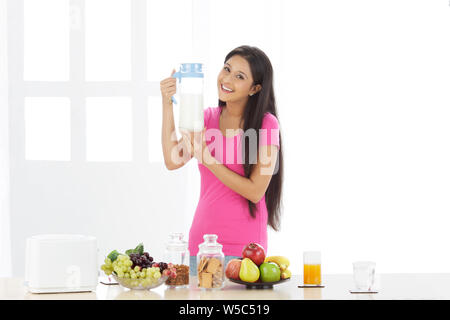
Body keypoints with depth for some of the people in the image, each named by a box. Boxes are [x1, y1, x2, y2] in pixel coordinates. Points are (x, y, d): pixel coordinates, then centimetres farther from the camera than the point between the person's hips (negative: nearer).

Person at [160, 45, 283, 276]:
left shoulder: (266, 124, -7)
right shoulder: (208, 118, 8)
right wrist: (168, 107, -10)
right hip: (201, 240, 5)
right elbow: (173, 161, -5)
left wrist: (207, 159, -17)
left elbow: (255, 192, -12)